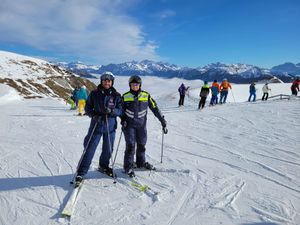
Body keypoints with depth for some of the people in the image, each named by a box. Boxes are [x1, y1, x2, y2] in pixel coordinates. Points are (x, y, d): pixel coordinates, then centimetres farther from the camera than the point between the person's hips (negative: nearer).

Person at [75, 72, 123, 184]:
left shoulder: (116, 95, 1)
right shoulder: (94, 94, -1)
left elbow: (121, 110, -1)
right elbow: (88, 107, 4)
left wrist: (112, 111, -20)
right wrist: (94, 115, -14)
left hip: (110, 125, 2)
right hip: (97, 125, -2)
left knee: (108, 149, 13)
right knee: (90, 148, -3)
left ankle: (103, 166, 39)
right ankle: (81, 172, 8)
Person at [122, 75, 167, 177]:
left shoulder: (146, 95, -2)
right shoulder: (125, 96, -1)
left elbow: (154, 108, 1)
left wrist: (163, 121, -1)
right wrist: (123, 120, -8)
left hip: (142, 125, 2)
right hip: (129, 125, -2)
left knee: (141, 145, 13)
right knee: (130, 145, -7)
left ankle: (141, 163, 33)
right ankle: (128, 167, 8)